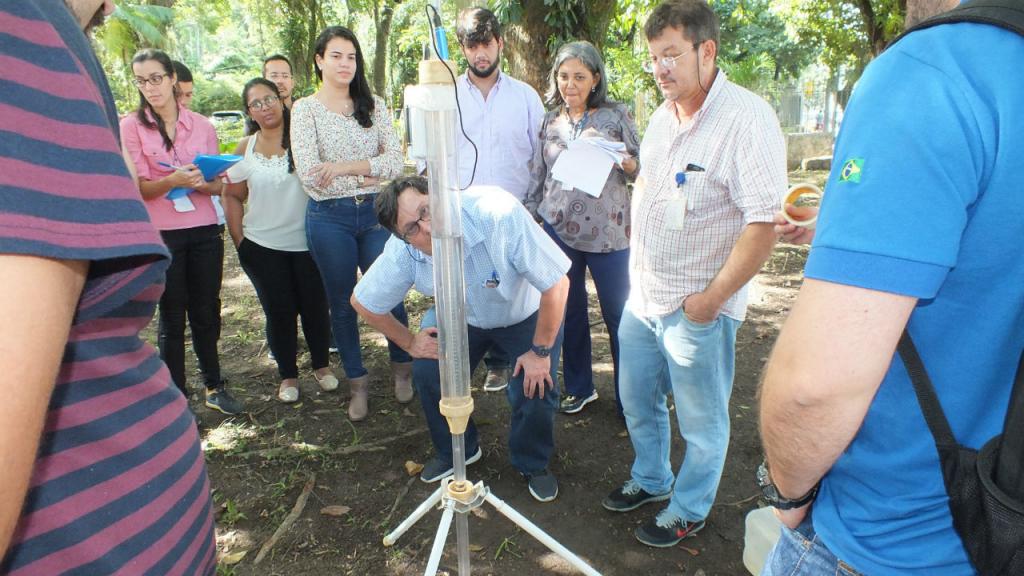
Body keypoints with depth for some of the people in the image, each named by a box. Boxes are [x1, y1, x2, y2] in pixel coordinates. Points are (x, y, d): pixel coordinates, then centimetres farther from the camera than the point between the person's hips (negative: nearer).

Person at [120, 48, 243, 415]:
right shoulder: (131, 126, -1)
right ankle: (177, 394, 19)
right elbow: (139, 188, -7)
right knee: (172, 316, 6)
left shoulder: (202, 125, 7)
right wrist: (174, 180, -26)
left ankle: (213, 386, 25)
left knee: (206, 311, 10)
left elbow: (218, 185, 8)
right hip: (160, 233, -2)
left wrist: (200, 183, -14)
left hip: (205, 231, 2)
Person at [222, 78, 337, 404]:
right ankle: (288, 375, 26)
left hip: (307, 242, -2)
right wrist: (238, 239, 4)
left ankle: (321, 366, 30)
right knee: (279, 312, 9)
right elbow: (233, 196, 10)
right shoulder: (246, 147, 4)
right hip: (262, 246, 2)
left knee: (315, 306, 9)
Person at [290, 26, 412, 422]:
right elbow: (309, 176, -14)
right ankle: (357, 383, 28)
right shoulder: (305, 110, -2)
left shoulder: (373, 106, 6)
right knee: (342, 304, 10)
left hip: (376, 213, 2)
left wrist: (345, 167, -17)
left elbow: (396, 162, -6)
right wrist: (367, 174, -8)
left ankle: (402, 370, 30)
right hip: (330, 219, -1)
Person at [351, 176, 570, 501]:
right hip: (459, 314, 3)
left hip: (528, 313, -3)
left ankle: (534, 464, 17)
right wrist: (409, 343, -3)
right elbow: (363, 302, -7)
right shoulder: (402, 253, -27)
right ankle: (456, 452, 20)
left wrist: (541, 352, -24)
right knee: (428, 371, -10)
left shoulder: (498, 213, -41)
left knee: (535, 388, -17)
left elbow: (557, 284, -32)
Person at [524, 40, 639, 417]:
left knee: (618, 315, -1)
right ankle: (579, 387, 28)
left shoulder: (616, 116, 3)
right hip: (559, 230, 3)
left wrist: (625, 163, -18)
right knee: (570, 311, 11)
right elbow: (539, 175, 15)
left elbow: (640, 168, 3)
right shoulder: (550, 122, 11)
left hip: (608, 231, -3)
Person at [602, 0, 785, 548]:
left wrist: (711, 298, -20)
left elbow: (765, 221, -22)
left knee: (701, 423, 12)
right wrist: (636, 254, 14)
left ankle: (688, 509, 34)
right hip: (641, 296, 8)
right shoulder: (664, 116, 7)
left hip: (696, 309, -8)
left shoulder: (746, 118, -18)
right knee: (637, 401, 22)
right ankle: (650, 479, 46)